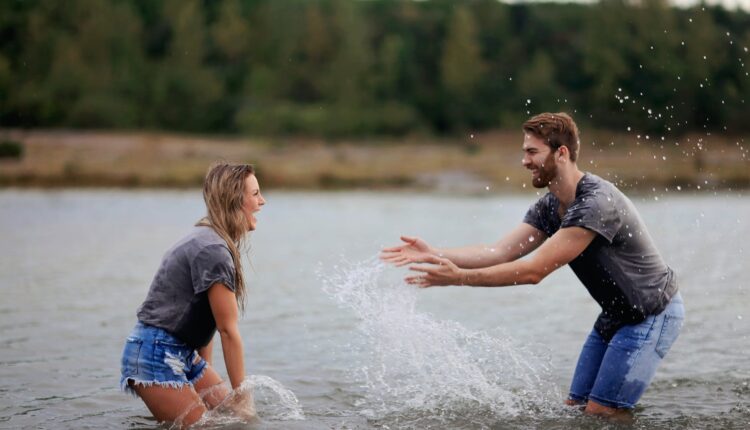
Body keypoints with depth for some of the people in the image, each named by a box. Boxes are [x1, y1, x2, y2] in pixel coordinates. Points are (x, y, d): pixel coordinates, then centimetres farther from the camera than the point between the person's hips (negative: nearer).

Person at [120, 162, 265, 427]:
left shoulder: (209, 239, 12)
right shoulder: (213, 250, -20)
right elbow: (228, 330, -17)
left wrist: (207, 377, 12)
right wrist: (241, 395, -12)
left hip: (183, 353, 10)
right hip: (156, 354, -10)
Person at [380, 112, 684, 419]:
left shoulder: (597, 202, -29)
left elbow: (533, 271, -30)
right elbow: (500, 252, -7)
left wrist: (459, 277, -32)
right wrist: (433, 254, -18)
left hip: (652, 316, -9)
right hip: (615, 315, 9)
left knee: (600, 415, -9)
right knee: (575, 407, 9)